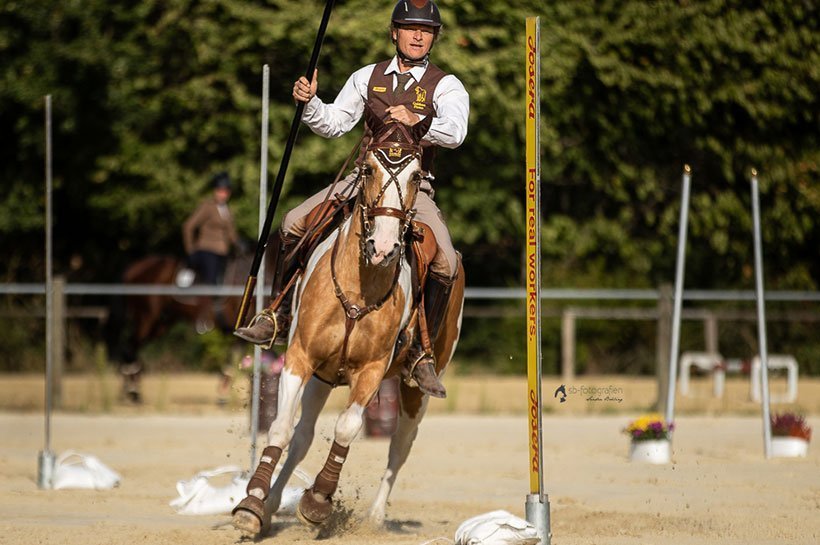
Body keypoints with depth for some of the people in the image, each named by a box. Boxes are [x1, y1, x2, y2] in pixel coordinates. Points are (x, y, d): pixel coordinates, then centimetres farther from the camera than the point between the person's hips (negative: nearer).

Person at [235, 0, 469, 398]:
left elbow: (455, 132, -19)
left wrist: (416, 122, -36)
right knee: (294, 223, -14)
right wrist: (309, 103, -9)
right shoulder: (368, 77, 10)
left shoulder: (446, 86, -1)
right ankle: (279, 315, 1)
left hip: (412, 187, -3)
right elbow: (334, 123, 11)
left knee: (445, 263, -25)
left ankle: (420, 355, -13)